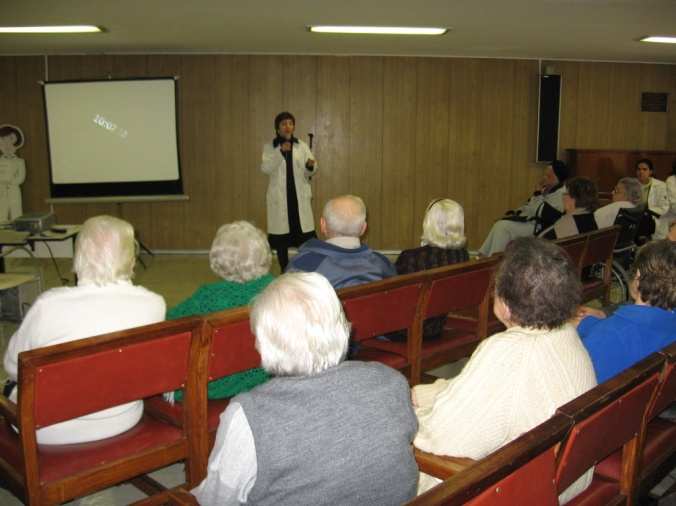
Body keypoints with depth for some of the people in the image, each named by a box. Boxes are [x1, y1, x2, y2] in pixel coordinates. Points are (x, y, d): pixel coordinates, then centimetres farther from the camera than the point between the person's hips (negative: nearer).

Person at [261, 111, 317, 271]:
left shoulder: (302, 146, 7)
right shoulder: (269, 147, 4)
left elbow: (310, 172, 2)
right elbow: (265, 168, -11)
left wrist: (311, 166, -22)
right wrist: (280, 151, -22)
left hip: (300, 196, 1)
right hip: (279, 197, -1)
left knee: (305, 234, -6)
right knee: (280, 234, 3)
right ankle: (284, 271, 15)